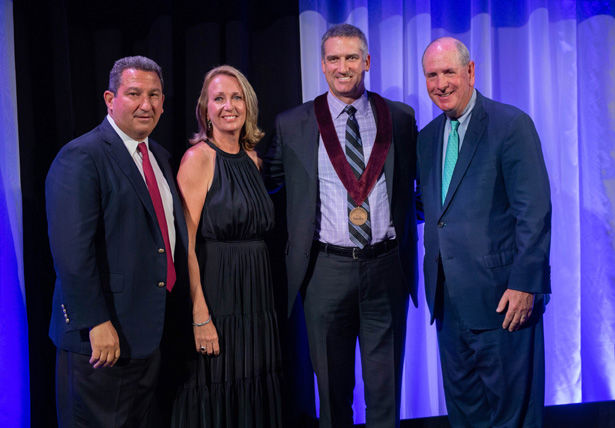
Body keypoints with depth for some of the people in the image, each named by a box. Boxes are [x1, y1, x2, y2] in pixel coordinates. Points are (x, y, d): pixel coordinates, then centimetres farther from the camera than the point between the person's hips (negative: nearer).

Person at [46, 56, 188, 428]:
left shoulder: (160, 157, 12)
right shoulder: (81, 157, -15)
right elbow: (72, 252, -22)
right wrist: (96, 323, -23)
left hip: (150, 332, 8)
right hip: (101, 338, -8)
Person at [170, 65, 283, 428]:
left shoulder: (252, 158, 11)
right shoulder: (198, 157, -9)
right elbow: (185, 245, -15)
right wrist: (200, 317, -20)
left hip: (256, 298, 6)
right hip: (215, 296, -6)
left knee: (256, 399, 13)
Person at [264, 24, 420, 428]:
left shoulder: (400, 118, 5)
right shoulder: (292, 124, 3)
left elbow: (416, 182, 14)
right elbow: (265, 181, 11)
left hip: (387, 268, 1)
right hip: (327, 269, 0)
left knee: (385, 383, 11)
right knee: (332, 384, 12)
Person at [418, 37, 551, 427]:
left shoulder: (512, 124, -9)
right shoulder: (428, 136, 12)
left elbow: (535, 212, -13)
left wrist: (524, 283, -17)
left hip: (500, 293, -6)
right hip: (449, 296, 7)